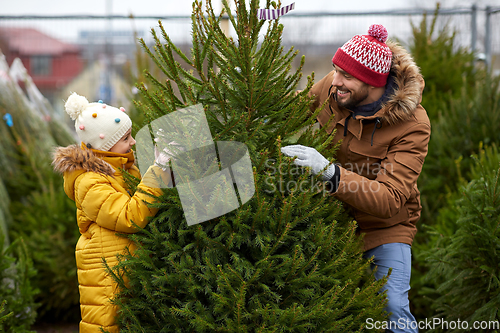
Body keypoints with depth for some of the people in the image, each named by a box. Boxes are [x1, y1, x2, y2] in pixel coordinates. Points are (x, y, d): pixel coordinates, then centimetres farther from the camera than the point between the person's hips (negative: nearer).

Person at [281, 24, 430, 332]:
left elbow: (390, 200, -35)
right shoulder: (331, 87, -11)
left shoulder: (412, 125, -26)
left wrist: (330, 172, -46)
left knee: (393, 307, -19)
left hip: (383, 224, -4)